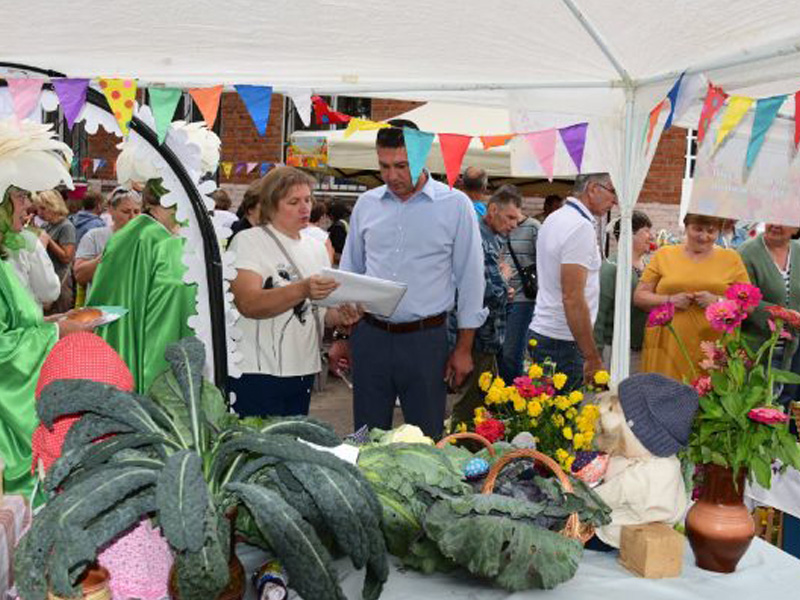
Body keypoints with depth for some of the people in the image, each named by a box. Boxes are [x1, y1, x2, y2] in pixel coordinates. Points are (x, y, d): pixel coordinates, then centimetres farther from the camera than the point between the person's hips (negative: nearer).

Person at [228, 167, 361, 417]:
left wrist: (341, 315, -4)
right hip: (257, 373, -6)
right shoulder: (248, 241, -6)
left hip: (303, 371, 6)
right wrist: (302, 290, -32)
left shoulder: (316, 247, 14)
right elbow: (248, 304, -20)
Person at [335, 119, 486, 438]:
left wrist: (464, 348, -1)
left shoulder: (455, 205, -3)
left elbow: (470, 279, 0)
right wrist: (340, 336, 11)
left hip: (425, 339, -3)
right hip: (369, 336, 3)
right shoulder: (366, 204, 7)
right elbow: (349, 272, 15)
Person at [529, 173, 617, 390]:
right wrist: (593, 358, -18)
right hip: (562, 342, -9)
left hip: (540, 332, 9)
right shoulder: (581, 227, -16)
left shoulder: (554, 218, 14)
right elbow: (573, 299, -21)